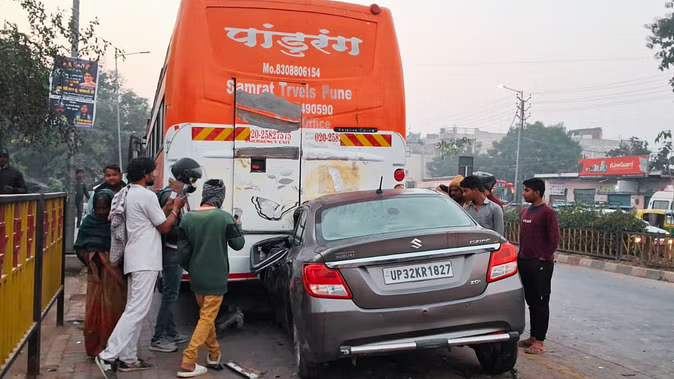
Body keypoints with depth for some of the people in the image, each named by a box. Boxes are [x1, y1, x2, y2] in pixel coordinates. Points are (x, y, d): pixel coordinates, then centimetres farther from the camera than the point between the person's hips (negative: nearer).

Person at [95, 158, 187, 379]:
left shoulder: (128, 194, 15)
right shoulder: (146, 195, -15)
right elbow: (164, 227, -7)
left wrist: (166, 209, 18)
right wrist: (176, 209, 7)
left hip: (137, 260, 10)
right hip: (145, 261, -10)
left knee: (134, 309, 12)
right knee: (137, 311, -10)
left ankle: (128, 358, 15)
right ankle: (108, 356, -12)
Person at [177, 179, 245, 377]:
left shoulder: (187, 218, -3)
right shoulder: (225, 218, -14)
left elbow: (183, 251, 2)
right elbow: (238, 244, -3)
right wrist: (238, 227, 16)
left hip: (196, 278, 5)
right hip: (216, 278, -5)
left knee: (205, 315, 20)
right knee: (207, 318, 2)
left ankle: (214, 355, 32)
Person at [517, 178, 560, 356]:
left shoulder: (548, 212, -11)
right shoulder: (525, 211, 13)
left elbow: (554, 239, -13)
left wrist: (544, 257, -12)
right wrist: (521, 255, 14)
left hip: (541, 264, -8)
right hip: (524, 262, 8)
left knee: (540, 302, -2)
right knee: (531, 301, 14)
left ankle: (539, 342, 3)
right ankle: (533, 337, 22)